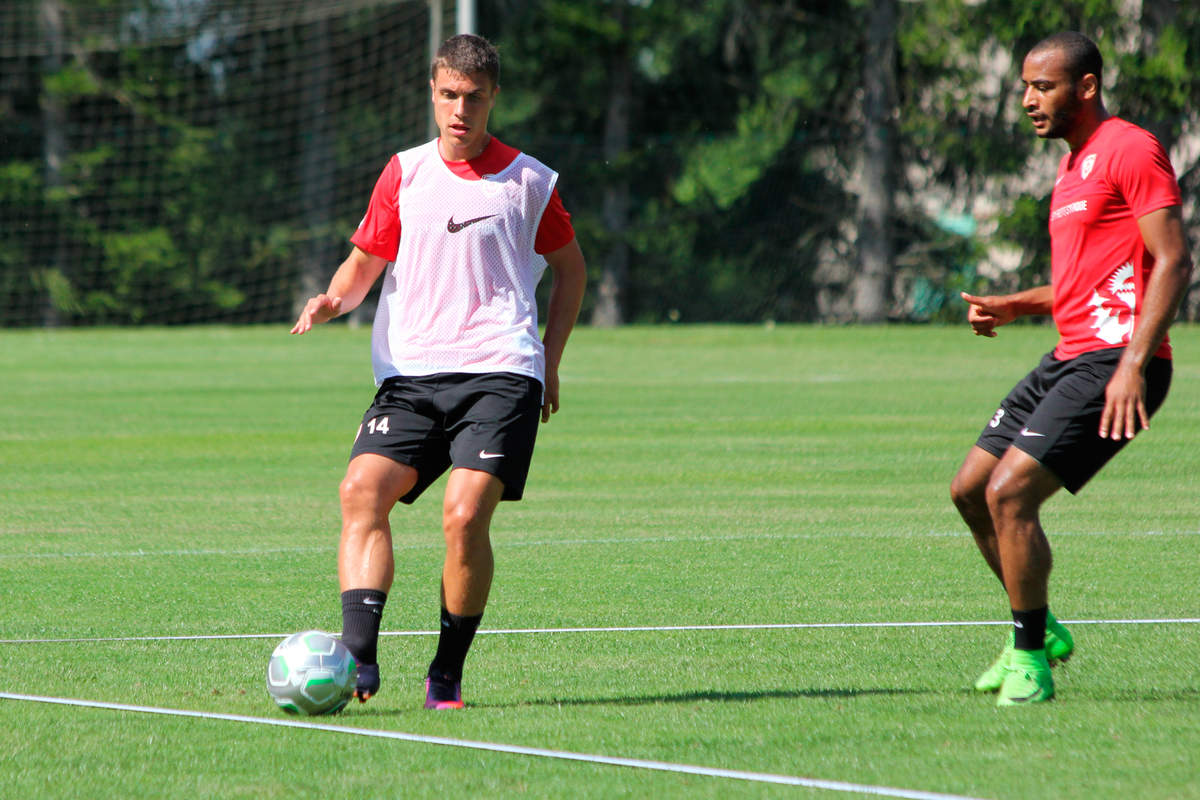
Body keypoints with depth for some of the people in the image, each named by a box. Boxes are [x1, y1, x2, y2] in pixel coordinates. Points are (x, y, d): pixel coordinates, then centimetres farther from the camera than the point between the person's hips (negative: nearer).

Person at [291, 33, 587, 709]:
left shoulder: (528, 182, 7)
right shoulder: (405, 174, 12)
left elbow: (570, 267, 20)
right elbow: (365, 263, 18)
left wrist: (551, 359, 11)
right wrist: (335, 299, -5)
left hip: (499, 373, -3)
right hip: (410, 374, 3)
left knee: (465, 513, -21)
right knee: (362, 491, -21)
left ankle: (448, 675, -6)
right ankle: (359, 659, -28)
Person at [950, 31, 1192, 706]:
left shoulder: (1131, 150, -9)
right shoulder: (1074, 166, 21)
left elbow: (1173, 262, -17)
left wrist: (1133, 364, -25)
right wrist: (1015, 307, 15)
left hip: (1114, 363, -10)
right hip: (1069, 358, 10)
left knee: (1009, 492, -18)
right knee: (971, 491, 9)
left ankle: (1030, 661, -7)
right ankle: (1039, 632, 23)